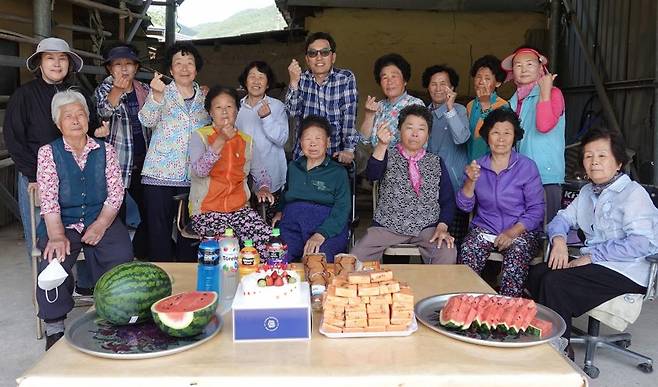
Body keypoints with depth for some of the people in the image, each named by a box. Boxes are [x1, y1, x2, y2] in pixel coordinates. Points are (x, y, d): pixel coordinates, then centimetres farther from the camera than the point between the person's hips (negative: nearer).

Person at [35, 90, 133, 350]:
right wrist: (57, 235, -22)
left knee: (122, 258, -27)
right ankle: (54, 328, -12)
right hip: (63, 223, -1)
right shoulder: (48, 153, 6)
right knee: (54, 262, -30)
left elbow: (116, 192, 3)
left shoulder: (105, 151, 11)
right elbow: (49, 199, -6)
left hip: (100, 221, 1)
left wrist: (100, 225, -13)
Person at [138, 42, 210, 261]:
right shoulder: (162, 93, 3)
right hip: (160, 175, -3)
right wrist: (156, 96, -32)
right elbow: (147, 121, -17)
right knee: (159, 233, -1)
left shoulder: (205, 98, 13)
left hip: (193, 176, 3)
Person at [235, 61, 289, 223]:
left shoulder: (277, 106, 2)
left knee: (269, 222, -3)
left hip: (269, 175, -2)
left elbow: (281, 139, -9)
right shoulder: (237, 107, 9)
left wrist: (267, 118, -18)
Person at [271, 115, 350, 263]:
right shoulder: (293, 167, 22)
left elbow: (342, 210, -4)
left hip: (328, 229, -3)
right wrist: (280, 211, 19)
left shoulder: (338, 172, 7)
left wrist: (321, 234, -20)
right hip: (292, 226, 3)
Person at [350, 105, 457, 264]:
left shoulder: (436, 162, 12)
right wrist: (382, 145, -30)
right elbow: (372, 174, -15)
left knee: (448, 255, -27)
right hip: (387, 225, -1)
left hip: (427, 227, 1)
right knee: (356, 257, -21)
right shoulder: (388, 156, 6)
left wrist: (442, 227, -7)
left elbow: (448, 199, 10)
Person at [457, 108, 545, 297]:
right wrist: (471, 181, -11)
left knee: (516, 254, -34)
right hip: (484, 229, 2)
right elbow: (464, 205, 6)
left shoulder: (527, 167, -1)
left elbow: (536, 210, -3)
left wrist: (512, 232, -15)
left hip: (521, 231, -2)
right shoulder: (478, 166, 9)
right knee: (467, 251, -29)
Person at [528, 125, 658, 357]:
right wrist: (558, 239, -7)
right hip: (595, 264, 8)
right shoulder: (588, 191, 17)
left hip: (627, 274, -8)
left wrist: (592, 256, -19)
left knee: (555, 282, -24)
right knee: (537, 273, -11)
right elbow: (564, 217, 17)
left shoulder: (633, 193, -10)